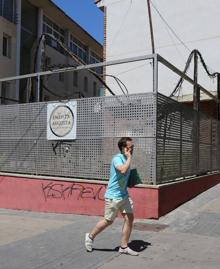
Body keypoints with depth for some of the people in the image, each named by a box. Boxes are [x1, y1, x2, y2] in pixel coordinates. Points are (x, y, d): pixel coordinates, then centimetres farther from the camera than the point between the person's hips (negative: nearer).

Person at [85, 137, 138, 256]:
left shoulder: (126, 159, 8)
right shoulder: (117, 158, -18)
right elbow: (123, 170, -39)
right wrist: (129, 158, -25)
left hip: (123, 195, 8)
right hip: (113, 196, -8)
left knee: (129, 218, 2)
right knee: (108, 221, 5)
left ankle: (124, 247, 13)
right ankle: (90, 236, 28)